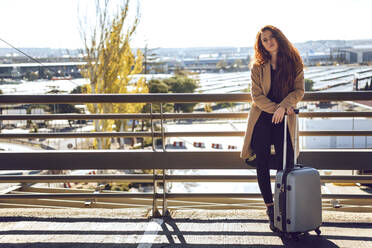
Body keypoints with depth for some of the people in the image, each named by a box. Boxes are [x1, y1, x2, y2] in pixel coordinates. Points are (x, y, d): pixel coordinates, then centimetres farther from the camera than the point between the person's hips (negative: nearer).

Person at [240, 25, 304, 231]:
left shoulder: (294, 63, 3)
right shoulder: (258, 67, 2)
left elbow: (299, 90, -1)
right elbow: (256, 96, -2)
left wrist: (283, 106, -17)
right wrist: (276, 108, -15)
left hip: (284, 120, 0)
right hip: (261, 119, 1)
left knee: (285, 164, -3)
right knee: (262, 165, 3)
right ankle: (270, 208, 16)